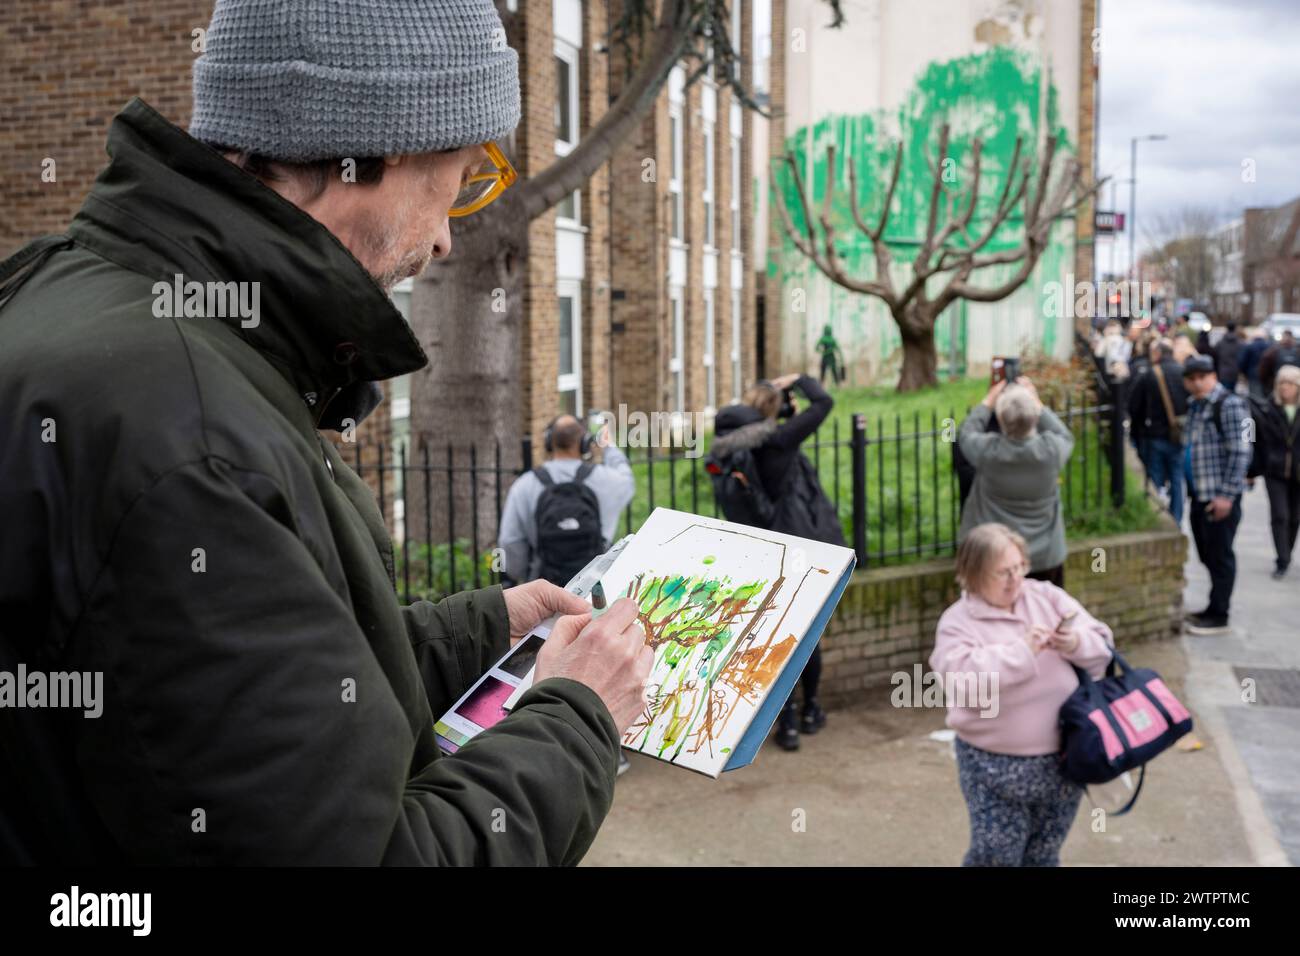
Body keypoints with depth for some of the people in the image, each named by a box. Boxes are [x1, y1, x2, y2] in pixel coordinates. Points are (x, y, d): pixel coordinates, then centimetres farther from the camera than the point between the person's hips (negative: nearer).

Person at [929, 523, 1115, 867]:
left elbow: (1103, 645, 3)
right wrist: (1021, 649, -27)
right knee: (995, 855, -1)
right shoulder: (958, 622, -10)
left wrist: (1077, 644, -19)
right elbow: (963, 679, -25)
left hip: (1062, 758, 4)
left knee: (1044, 854, 17)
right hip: (995, 767, -4)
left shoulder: (1048, 596, 3)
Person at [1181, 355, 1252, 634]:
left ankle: (1218, 616, 8)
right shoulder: (1194, 405, 15)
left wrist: (1227, 495, -18)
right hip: (1199, 495, 8)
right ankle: (1214, 608, 26)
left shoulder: (1229, 404, -12)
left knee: (1219, 556, 0)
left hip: (1220, 498, -8)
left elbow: (1240, 452, -16)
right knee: (1207, 555, 15)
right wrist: (1189, 489, 18)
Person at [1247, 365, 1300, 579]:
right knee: (1279, 516, -7)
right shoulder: (1265, 409, -4)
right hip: (1275, 472, -1)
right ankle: (1282, 561, -2)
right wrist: (1252, 471, -3)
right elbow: (1257, 442, -1)